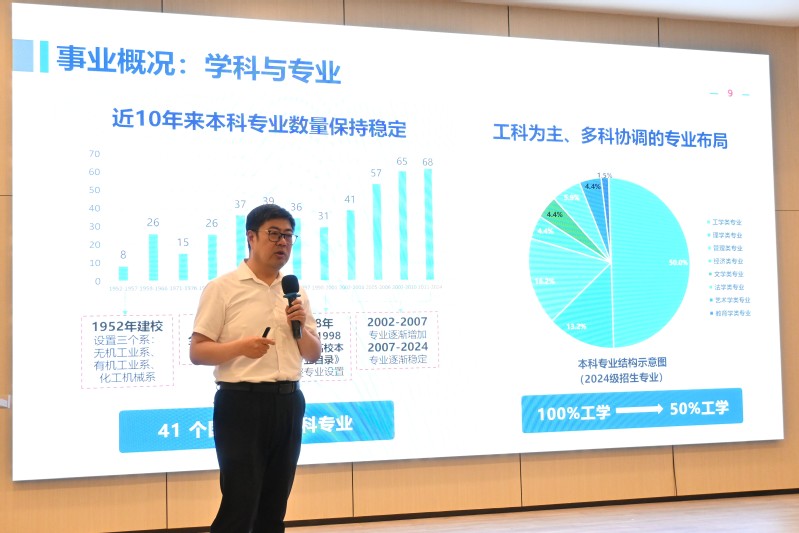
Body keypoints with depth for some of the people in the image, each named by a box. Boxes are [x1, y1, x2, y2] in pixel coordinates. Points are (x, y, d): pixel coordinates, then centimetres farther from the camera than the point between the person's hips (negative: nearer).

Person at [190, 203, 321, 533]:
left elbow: (314, 355, 15)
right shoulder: (222, 288, -3)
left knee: (274, 507, 10)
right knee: (239, 505, -8)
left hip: (288, 402, 6)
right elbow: (197, 352, -7)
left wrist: (300, 327, -5)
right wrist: (240, 347, -24)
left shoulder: (295, 291, 13)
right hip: (242, 402, -6)